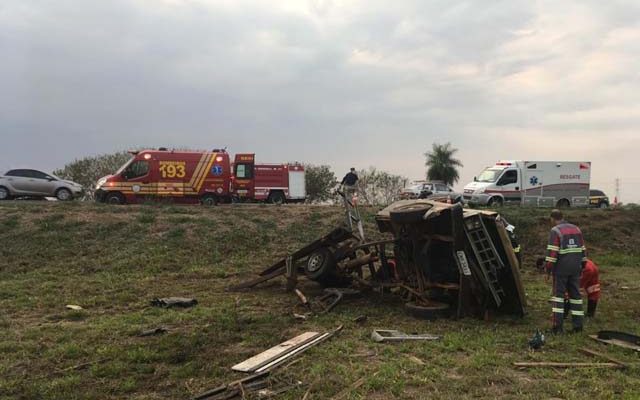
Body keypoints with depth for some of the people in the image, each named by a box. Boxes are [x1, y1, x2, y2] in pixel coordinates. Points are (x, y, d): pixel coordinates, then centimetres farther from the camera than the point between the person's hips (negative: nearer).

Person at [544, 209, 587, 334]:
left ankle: (557, 325, -4)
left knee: (558, 294, -1)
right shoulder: (576, 229, 12)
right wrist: (582, 265, 21)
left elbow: (552, 252, -16)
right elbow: (583, 249, 15)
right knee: (575, 294, 10)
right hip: (575, 267, 6)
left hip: (561, 268, -6)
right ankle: (578, 325, 13)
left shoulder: (555, 231, -9)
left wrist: (548, 268, -11)